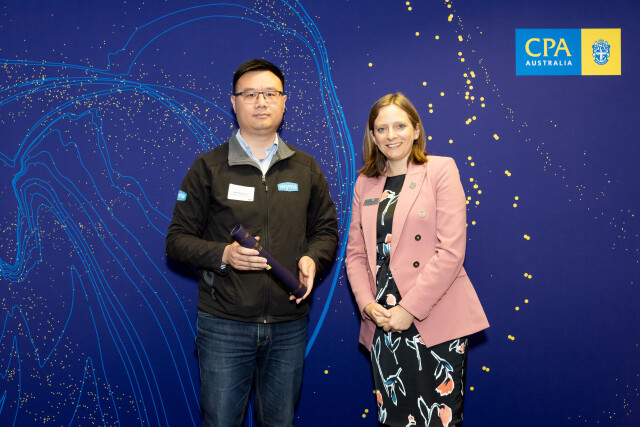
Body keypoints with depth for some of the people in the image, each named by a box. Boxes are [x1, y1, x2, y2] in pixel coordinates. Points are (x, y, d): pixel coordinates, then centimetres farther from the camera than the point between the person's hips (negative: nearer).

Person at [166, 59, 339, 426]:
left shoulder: (306, 168, 8)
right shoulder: (209, 168, -1)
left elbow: (327, 230, 13)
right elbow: (178, 239, -1)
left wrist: (312, 258, -9)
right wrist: (223, 254, -20)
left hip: (289, 323, 3)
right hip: (224, 323, -2)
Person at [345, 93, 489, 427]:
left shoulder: (441, 170, -1)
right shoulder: (365, 183, 13)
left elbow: (451, 250, -10)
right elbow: (355, 252, 12)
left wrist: (409, 308, -14)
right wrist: (368, 304, -4)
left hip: (434, 321, -4)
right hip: (383, 324, 4)